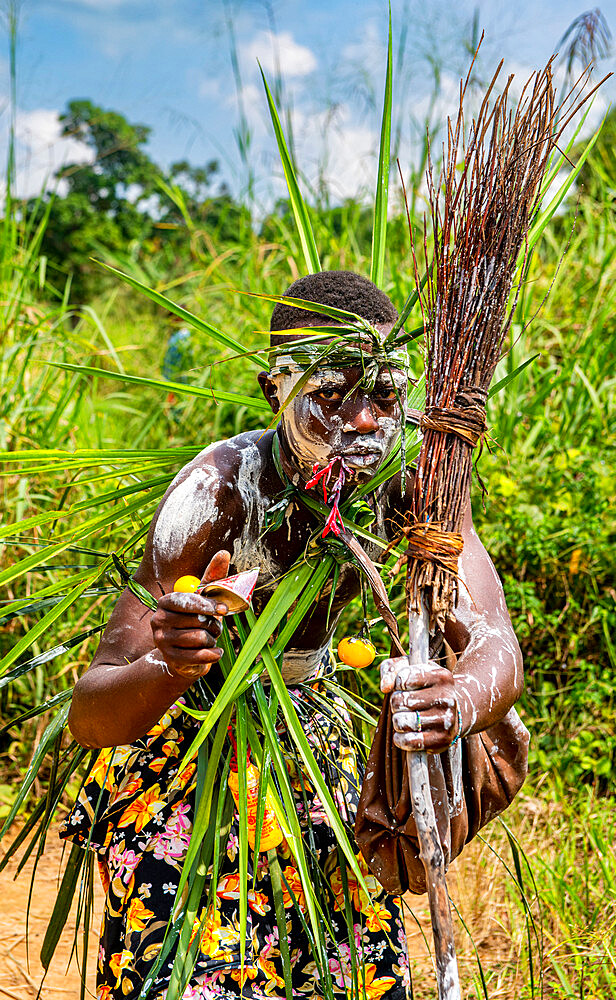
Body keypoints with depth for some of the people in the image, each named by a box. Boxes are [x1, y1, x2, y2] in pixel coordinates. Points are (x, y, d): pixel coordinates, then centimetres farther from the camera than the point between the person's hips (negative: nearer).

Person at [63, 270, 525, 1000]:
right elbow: (86, 719, -35)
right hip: (185, 742, -4)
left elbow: (495, 646, -28)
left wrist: (460, 701, -52)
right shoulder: (216, 489, -32)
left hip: (314, 737, 4)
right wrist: (168, 670, -58)